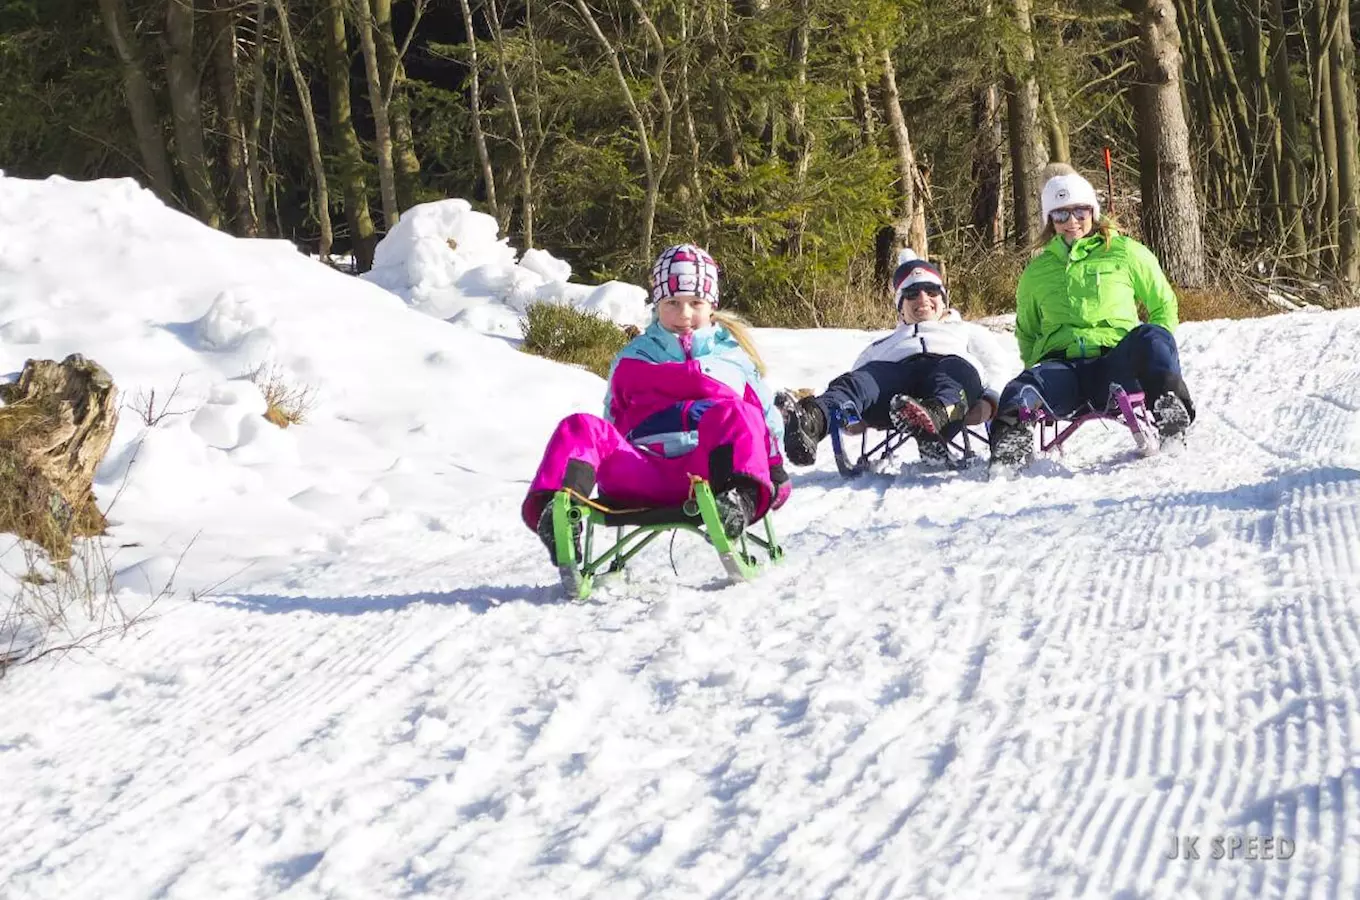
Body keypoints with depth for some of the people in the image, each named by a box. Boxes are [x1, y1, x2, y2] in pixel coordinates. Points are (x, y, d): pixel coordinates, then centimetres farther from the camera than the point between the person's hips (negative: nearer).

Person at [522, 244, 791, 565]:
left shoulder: (734, 358, 29)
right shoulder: (631, 361, 31)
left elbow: (767, 419, 31)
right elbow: (613, 424, 34)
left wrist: (774, 469, 19)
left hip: (708, 471, -2)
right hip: (645, 474, 2)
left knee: (733, 415, -34)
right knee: (579, 428, -26)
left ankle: (740, 496, -63)